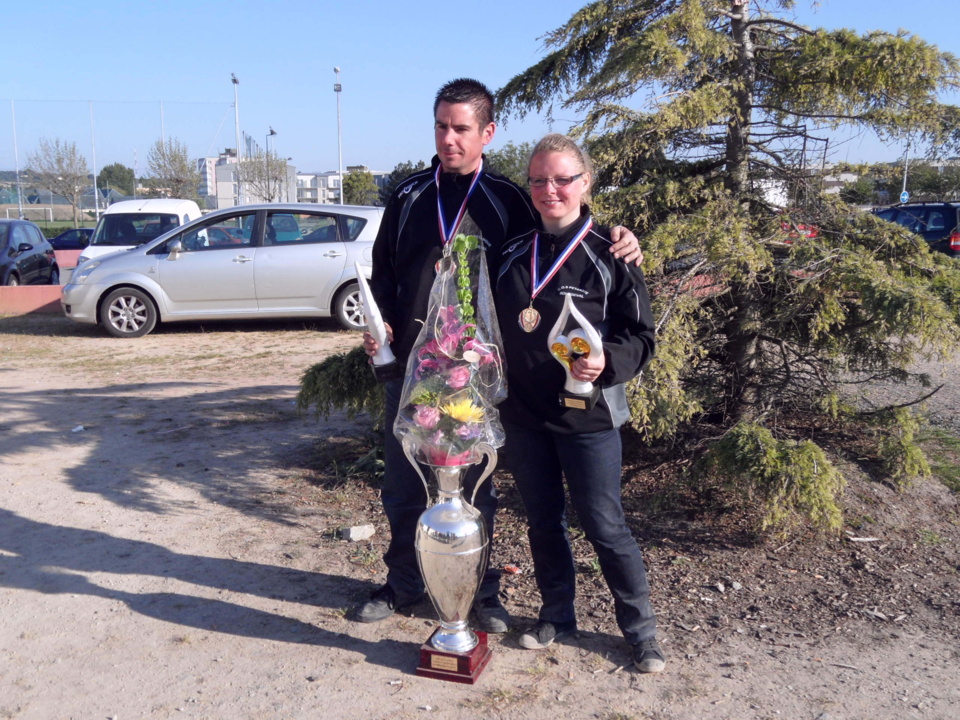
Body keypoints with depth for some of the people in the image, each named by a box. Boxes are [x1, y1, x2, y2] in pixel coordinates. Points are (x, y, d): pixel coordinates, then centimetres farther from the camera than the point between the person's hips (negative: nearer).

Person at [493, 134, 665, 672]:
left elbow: (641, 336, -6)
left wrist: (607, 361, -25)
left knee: (605, 526, 3)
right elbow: (495, 329, 17)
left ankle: (641, 629, 21)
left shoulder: (610, 254, -6)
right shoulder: (514, 253, 8)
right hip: (524, 415, 5)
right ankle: (557, 614, 34)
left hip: (588, 417, -4)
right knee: (543, 521, 16)